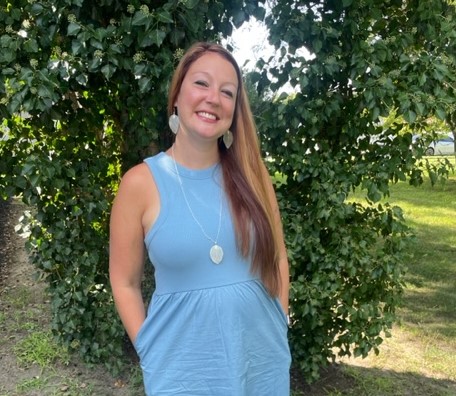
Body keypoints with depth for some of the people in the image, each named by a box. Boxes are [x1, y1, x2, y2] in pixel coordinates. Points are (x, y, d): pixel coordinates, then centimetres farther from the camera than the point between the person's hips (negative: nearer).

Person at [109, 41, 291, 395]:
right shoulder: (141, 183, -10)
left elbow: (277, 258, 7)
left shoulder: (252, 174, -2)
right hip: (182, 367, -3)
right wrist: (151, 352, -7)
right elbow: (125, 283, -4)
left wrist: (280, 324, 4)